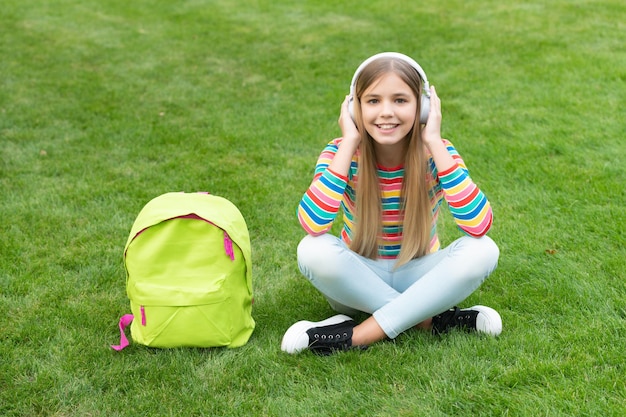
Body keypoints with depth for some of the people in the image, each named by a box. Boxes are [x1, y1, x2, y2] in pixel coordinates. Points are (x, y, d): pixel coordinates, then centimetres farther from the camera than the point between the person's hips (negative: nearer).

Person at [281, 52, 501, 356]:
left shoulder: (436, 153, -15)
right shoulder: (341, 153, -16)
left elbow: (478, 225, -32)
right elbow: (313, 225, -35)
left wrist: (434, 143, -31)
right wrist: (348, 143, -32)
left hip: (417, 278, 1)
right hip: (359, 282, 0)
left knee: (482, 251, -28)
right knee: (314, 250, -32)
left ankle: (358, 335, -25)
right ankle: (433, 319, -20)